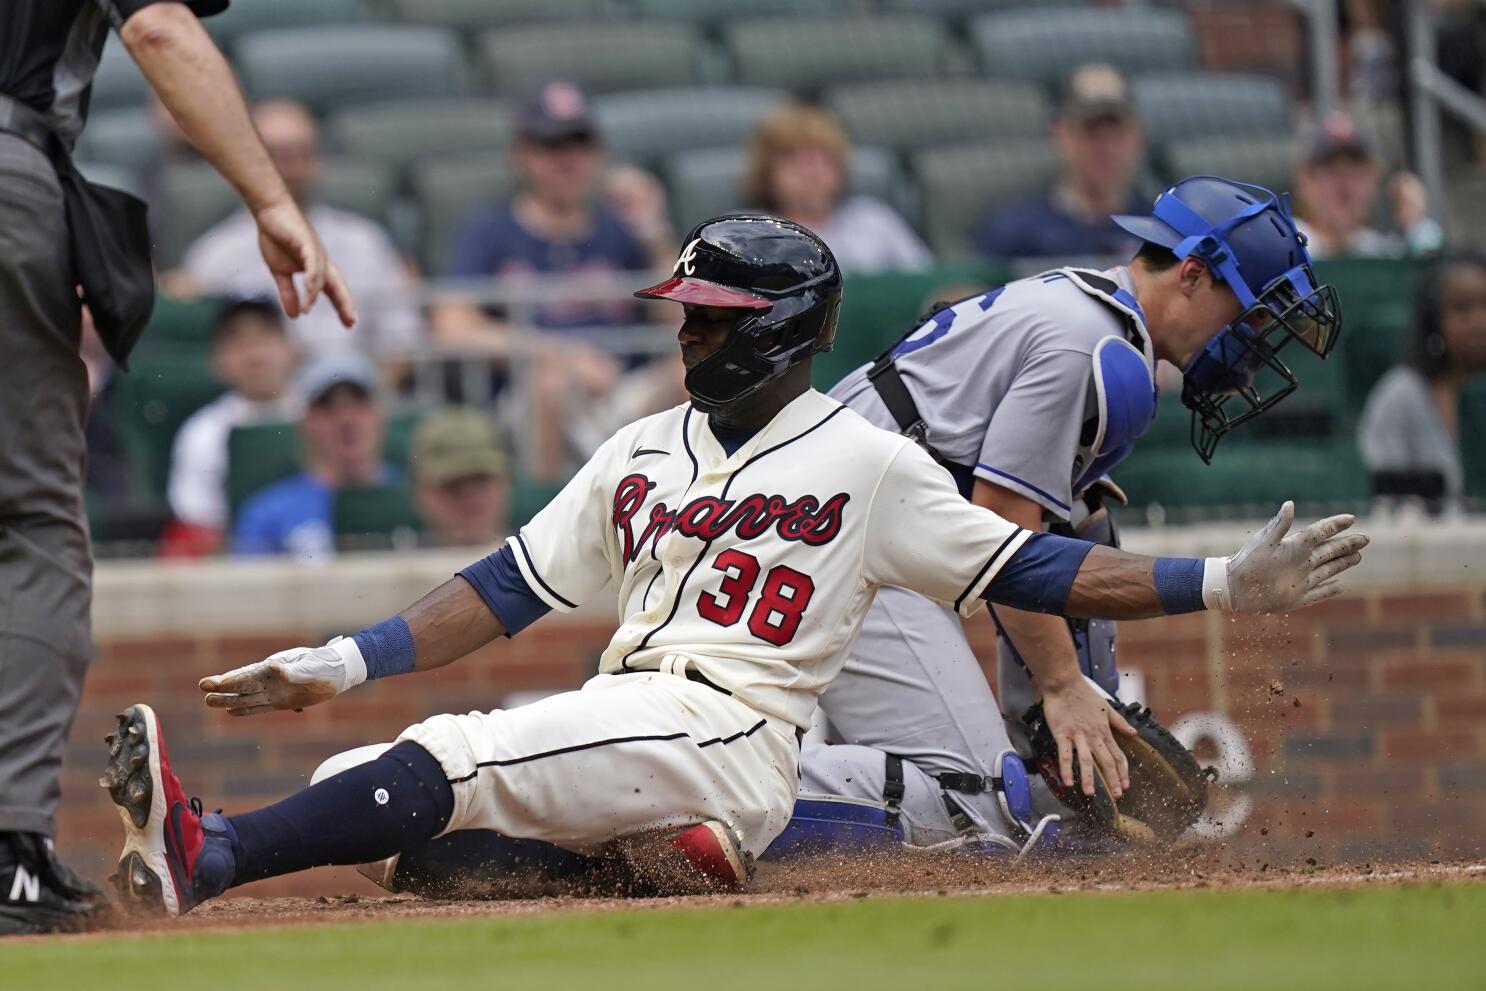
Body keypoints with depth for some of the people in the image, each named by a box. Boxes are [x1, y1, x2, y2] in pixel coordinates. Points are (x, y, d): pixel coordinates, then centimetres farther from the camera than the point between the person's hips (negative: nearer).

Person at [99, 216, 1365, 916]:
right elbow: (510, 588, 21)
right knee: (355, 791, -10)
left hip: (728, 730, -8)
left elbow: (1031, 570, 4)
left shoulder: (867, 463, 5)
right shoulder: (642, 455, 23)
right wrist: (342, 663, 12)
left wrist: (1223, 583, -6)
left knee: (447, 760, -30)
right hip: (612, 734, 8)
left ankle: (210, 857, -46)